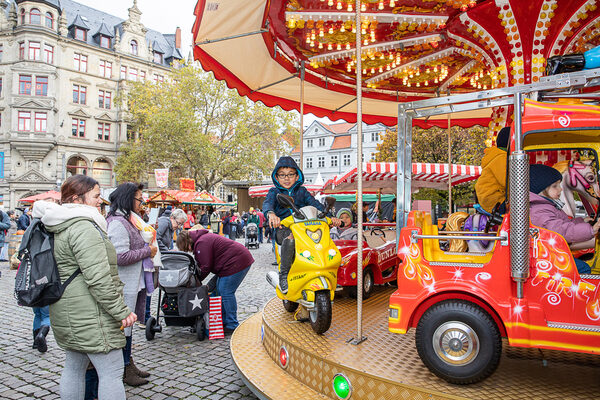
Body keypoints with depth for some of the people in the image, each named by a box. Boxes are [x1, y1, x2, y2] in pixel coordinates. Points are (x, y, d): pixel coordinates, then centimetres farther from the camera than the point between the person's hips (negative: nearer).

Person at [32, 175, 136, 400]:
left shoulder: (60, 227, 13)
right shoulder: (83, 227, -20)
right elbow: (98, 278, -26)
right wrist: (121, 312, -20)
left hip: (69, 314, 11)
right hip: (90, 316, -11)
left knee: (74, 367, 20)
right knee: (112, 372, -3)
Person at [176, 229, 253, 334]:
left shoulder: (202, 244, -17)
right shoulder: (203, 238, 16)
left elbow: (206, 267, -17)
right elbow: (202, 263, 17)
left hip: (237, 262, -11)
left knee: (226, 293, -8)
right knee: (220, 291, 14)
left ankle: (232, 326, -2)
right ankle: (224, 322, 20)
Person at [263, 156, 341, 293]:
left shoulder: (302, 191, 18)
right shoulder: (274, 192, 9)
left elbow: (315, 204, 5)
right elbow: (267, 203, -13)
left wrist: (330, 217, -14)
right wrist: (271, 214, -39)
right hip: (283, 228, -3)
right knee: (290, 238, -37)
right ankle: (283, 275, -26)